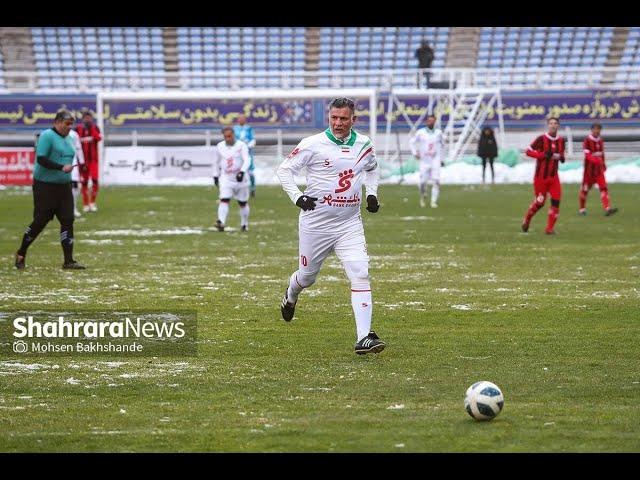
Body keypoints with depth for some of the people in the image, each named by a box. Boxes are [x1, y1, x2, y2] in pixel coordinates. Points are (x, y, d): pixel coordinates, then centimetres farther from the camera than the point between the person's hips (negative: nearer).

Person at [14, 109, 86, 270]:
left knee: (68, 220, -3)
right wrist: (62, 167, -25)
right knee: (40, 221, -3)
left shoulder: (68, 139, 14)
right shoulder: (47, 136, -11)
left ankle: (68, 261, -3)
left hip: (64, 186, 7)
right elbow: (41, 159, -20)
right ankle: (21, 254, 17)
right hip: (45, 186, -7)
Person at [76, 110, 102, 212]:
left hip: (93, 159, 0)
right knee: (84, 182, 3)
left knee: (94, 180, -12)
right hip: (83, 159, 0)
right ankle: (85, 204, 10)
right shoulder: (78, 129, 0)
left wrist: (92, 128, -18)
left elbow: (99, 138, -15)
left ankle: (92, 202, -2)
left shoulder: (95, 128, 3)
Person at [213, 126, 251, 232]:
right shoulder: (220, 146, 3)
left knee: (243, 203, 10)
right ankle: (221, 222, -30)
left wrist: (242, 172, -37)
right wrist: (215, 176, 17)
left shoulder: (241, 146, -9)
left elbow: (246, 160, -21)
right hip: (226, 179, 1)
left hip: (240, 178, -1)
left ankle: (244, 224, 27)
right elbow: (217, 162, 17)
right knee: (224, 200, -17)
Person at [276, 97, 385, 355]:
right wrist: (296, 197, -18)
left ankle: (363, 337, -17)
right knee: (307, 276, 13)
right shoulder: (313, 145, -11)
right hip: (316, 224, -2)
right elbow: (284, 169, -5)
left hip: (350, 224, 2)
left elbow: (371, 168, 25)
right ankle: (291, 295, 51)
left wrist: (372, 193, 8)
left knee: (360, 274, -14)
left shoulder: (363, 144, 3)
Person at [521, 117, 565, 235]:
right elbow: (528, 151, -10)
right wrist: (543, 155, -21)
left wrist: (561, 157, -5)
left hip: (553, 176, 4)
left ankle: (549, 228, -1)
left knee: (556, 201, -9)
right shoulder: (541, 139, -11)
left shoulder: (561, 141, 4)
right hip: (541, 176, -4)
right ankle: (526, 220, 29)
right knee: (539, 203, 1)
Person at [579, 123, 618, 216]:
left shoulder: (600, 140, 9)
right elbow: (587, 155, -24)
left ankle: (607, 209, -19)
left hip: (599, 169, 5)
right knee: (585, 189, 7)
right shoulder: (587, 140, -12)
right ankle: (582, 209, 24)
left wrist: (603, 164, 21)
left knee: (603, 187, -10)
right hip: (589, 169, -5)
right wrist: (596, 160, -39)